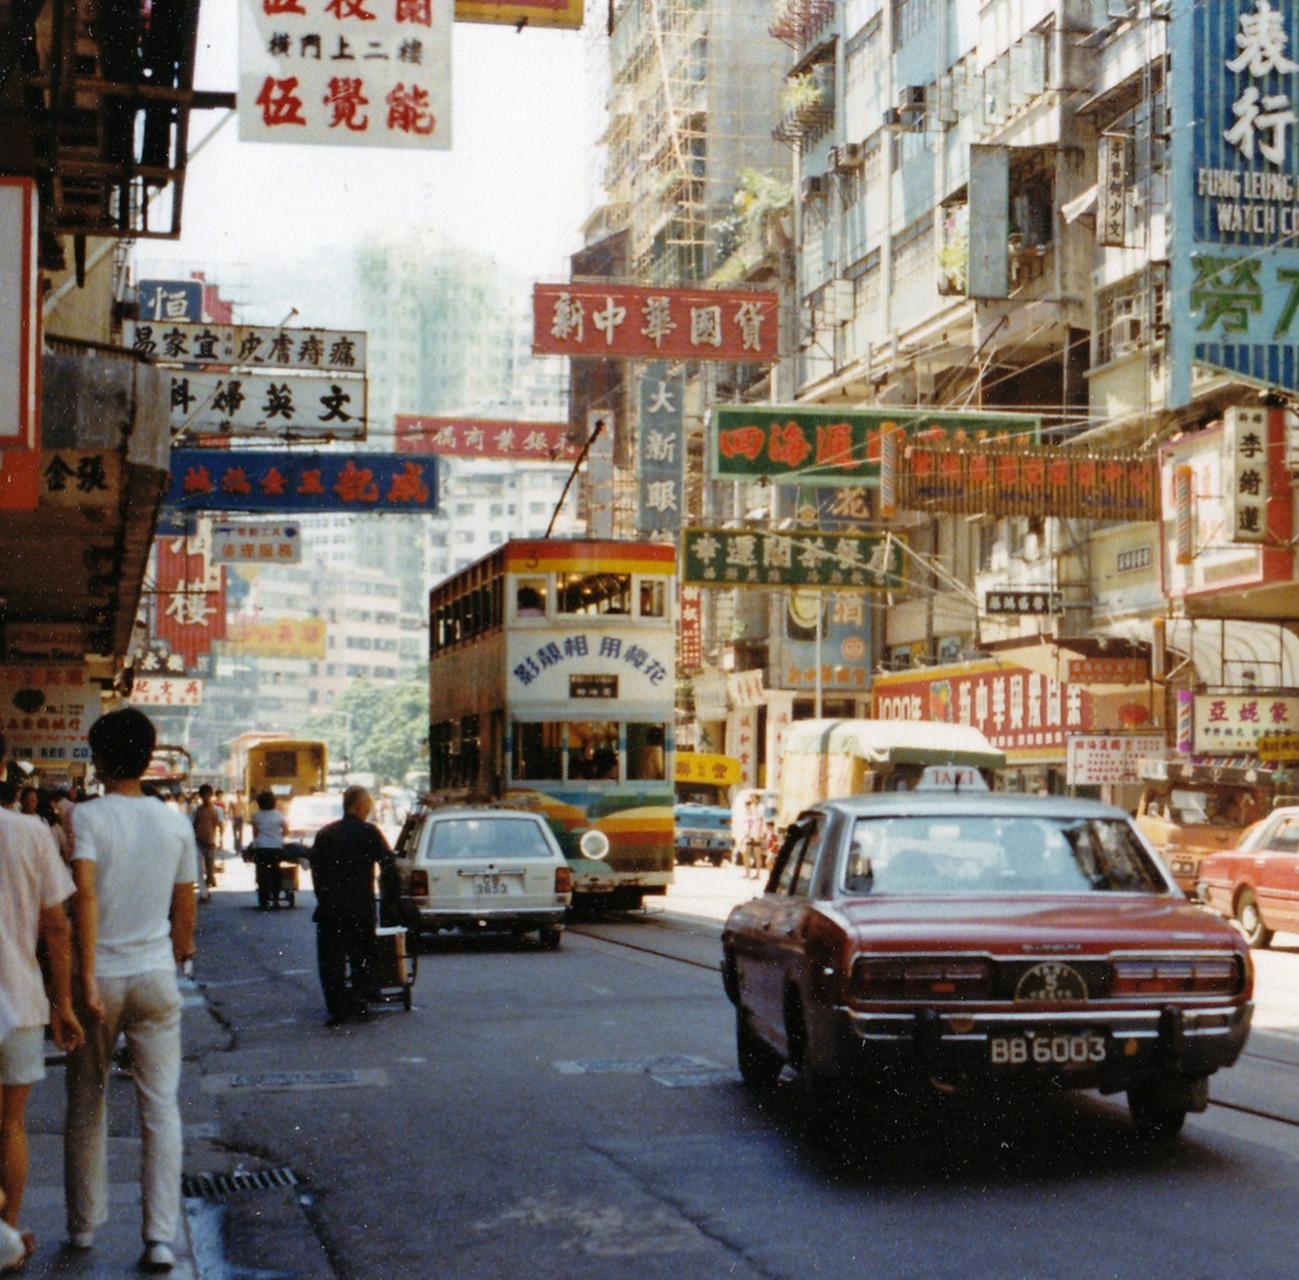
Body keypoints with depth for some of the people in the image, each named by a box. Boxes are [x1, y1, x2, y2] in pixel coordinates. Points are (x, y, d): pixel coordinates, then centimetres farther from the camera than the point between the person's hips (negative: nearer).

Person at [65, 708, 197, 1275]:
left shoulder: (88, 817, -8)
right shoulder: (175, 823, 3)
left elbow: (85, 893, -21)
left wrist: (88, 976, -22)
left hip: (101, 976, -2)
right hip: (155, 975, 2)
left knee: (86, 1104, 14)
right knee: (160, 1106, 3)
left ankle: (84, 1223, 25)